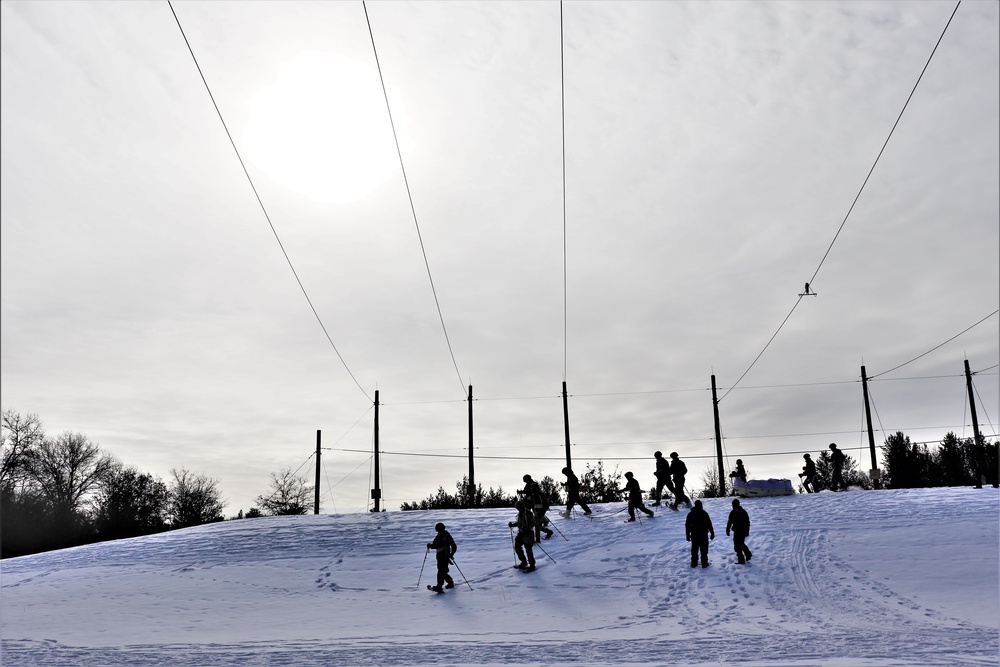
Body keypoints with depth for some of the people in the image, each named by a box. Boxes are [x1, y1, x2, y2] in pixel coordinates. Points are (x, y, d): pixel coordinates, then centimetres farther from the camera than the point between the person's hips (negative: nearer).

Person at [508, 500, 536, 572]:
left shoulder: (528, 513, -16)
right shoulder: (520, 513, 10)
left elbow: (533, 523, -19)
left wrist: (528, 528, -30)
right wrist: (513, 524, 5)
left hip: (528, 533, -9)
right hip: (521, 533, 9)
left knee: (528, 549, -5)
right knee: (517, 546, 11)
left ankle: (532, 566, 7)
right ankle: (524, 563, 26)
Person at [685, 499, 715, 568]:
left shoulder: (690, 514, 4)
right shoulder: (704, 513, -7)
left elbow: (687, 525, 6)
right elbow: (709, 524, -7)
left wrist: (688, 535, 12)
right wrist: (712, 533, 0)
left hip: (694, 535, 3)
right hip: (703, 534, -3)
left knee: (694, 550, 12)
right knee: (704, 550, 3)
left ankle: (694, 563, 13)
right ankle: (704, 563, 2)